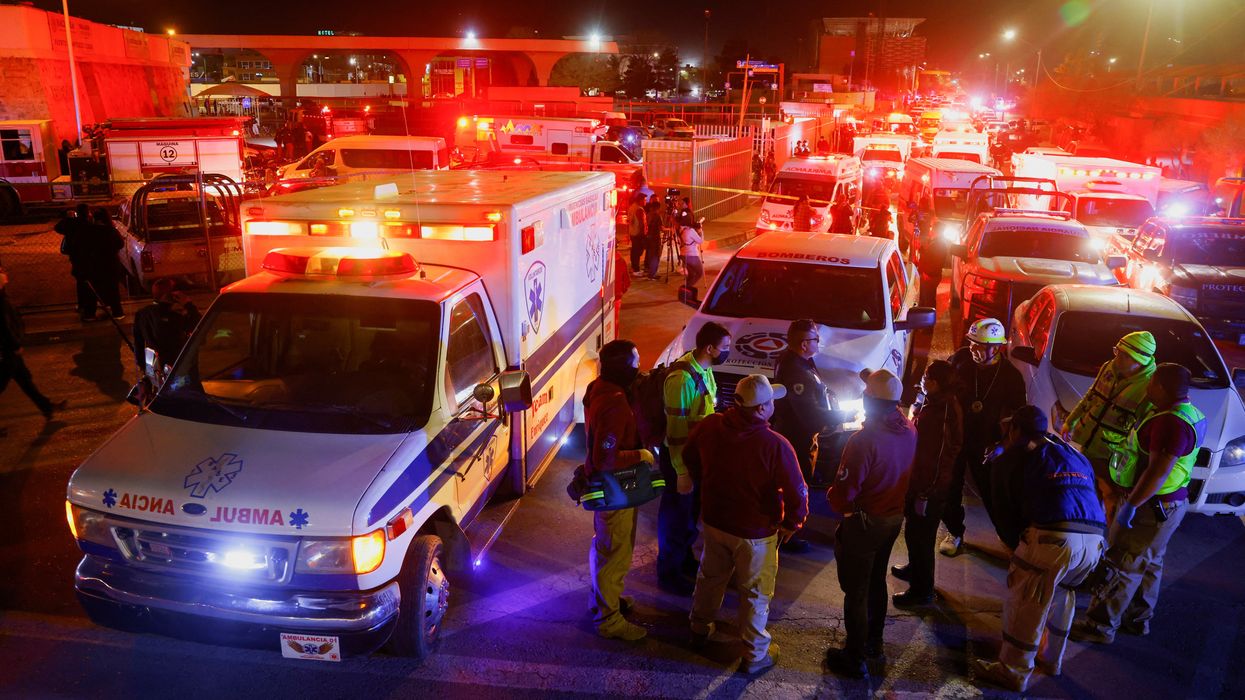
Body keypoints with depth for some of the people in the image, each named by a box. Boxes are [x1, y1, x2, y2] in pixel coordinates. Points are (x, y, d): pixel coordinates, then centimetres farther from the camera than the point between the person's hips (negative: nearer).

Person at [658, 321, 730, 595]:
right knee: (676, 517, 7)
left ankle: (685, 560, 43)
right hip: (681, 457, -9)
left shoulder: (703, 369, 0)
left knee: (691, 513, 24)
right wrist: (682, 472, -22)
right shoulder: (682, 378, -29)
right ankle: (668, 574, 24)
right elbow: (676, 428, -25)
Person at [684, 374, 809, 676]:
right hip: (756, 532, -5)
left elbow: (689, 456, 5)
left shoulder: (710, 426, -14)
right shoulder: (776, 445, -30)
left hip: (714, 520, 5)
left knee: (710, 577, 27)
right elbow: (797, 493, -23)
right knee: (755, 593, 14)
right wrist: (791, 524, -4)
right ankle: (755, 655, 30)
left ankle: (699, 628, 47)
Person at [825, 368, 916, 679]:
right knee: (876, 582, 25)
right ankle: (873, 644, 41)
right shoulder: (909, 431, -9)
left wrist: (836, 502, -2)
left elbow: (843, 492, -29)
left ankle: (855, 659, 21)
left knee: (856, 591, 8)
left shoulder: (863, 441, -31)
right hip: (894, 518, 7)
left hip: (863, 523, -7)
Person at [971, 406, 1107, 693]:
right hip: (1094, 539, 6)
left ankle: (1013, 672, 18)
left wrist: (1018, 545, 25)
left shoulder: (1008, 459, 16)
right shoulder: (1075, 455, 31)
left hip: (1053, 535, -6)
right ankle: (1051, 659, 40)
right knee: (1061, 593, 28)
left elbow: (1003, 513, 13)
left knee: (1024, 601, 8)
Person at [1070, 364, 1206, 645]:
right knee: (1149, 563, 22)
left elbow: (1158, 473, -30)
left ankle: (1100, 625, 9)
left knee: (1121, 566, 0)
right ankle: (1138, 619, 36)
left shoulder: (1171, 423, -27)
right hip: (1167, 505, 10)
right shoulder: (1188, 412, 6)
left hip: (1151, 507, -10)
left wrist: (1130, 505, -26)